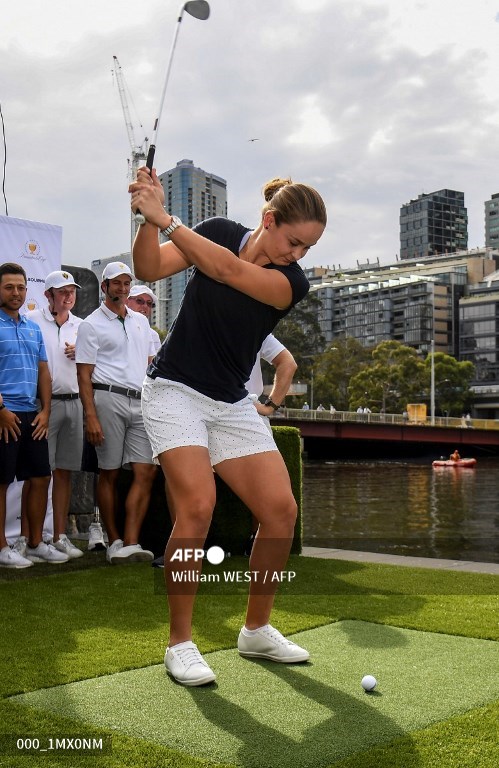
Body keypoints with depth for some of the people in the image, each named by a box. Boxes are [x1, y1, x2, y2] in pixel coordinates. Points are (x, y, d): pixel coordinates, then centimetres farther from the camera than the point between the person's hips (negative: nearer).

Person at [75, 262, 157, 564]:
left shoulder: (141, 321, 19)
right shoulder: (92, 324, 2)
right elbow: (84, 374, -4)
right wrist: (91, 416, -14)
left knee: (146, 471, -7)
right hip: (109, 399, -5)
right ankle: (114, 542, 10)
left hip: (141, 402, 5)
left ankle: (130, 544, -7)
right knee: (109, 473, 1)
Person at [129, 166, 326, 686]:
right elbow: (149, 269, -9)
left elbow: (230, 271, -23)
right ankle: (180, 643, -7)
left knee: (281, 510, -6)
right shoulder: (220, 231, -2)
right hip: (175, 390, -3)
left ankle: (256, 631, 14)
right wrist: (149, 219, -27)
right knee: (197, 506, -21)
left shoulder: (293, 282, -6)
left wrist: (165, 219, -26)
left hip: (232, 404, 3)